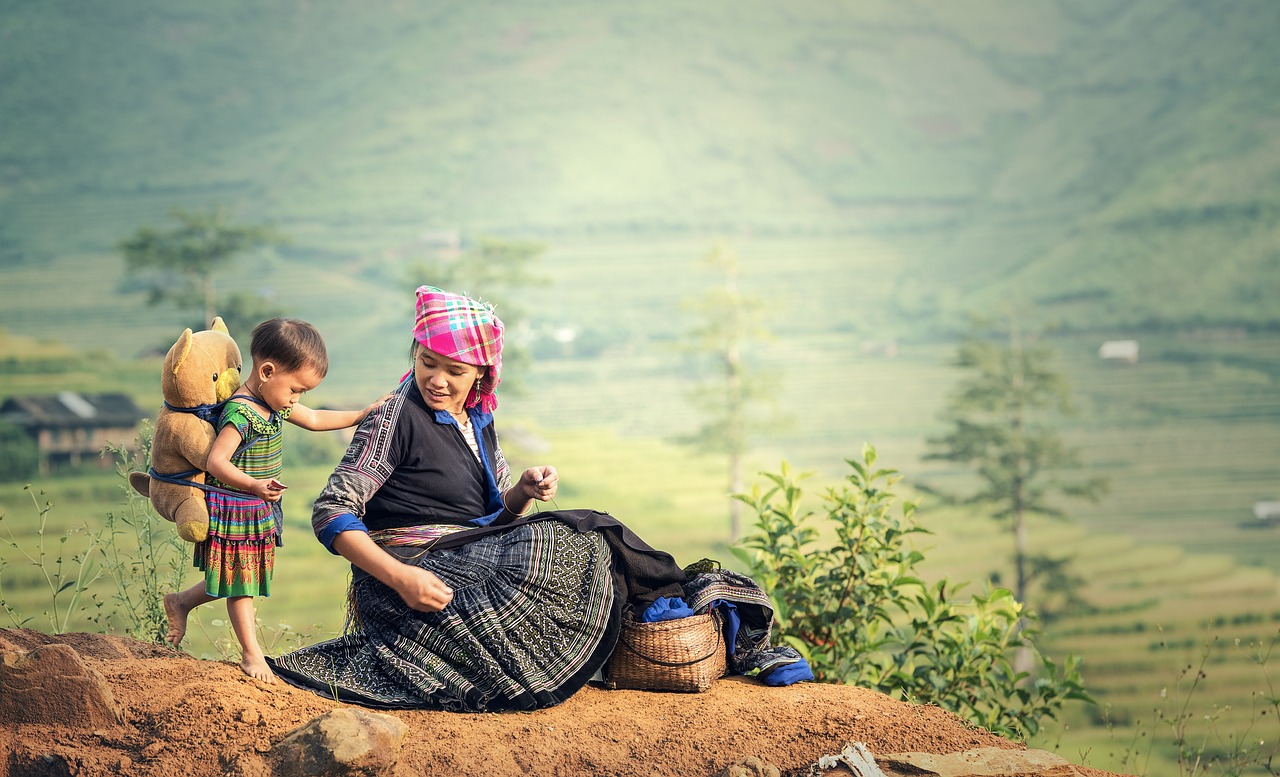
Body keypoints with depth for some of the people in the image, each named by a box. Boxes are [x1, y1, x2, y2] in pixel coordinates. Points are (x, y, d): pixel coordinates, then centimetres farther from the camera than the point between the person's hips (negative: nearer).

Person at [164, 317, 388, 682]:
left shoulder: (275, 403, 4)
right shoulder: (240, 413, -26)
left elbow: (314, 419, 19)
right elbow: (216, 460, -31)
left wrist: (362, 415, 19)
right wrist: (254, 486, -44)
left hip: (260, 513, 9)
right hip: (234, 509, -9)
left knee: (245, 578, 17)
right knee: (241, 581, 4)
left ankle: (181, 601, 34)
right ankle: (251, 653, 14)